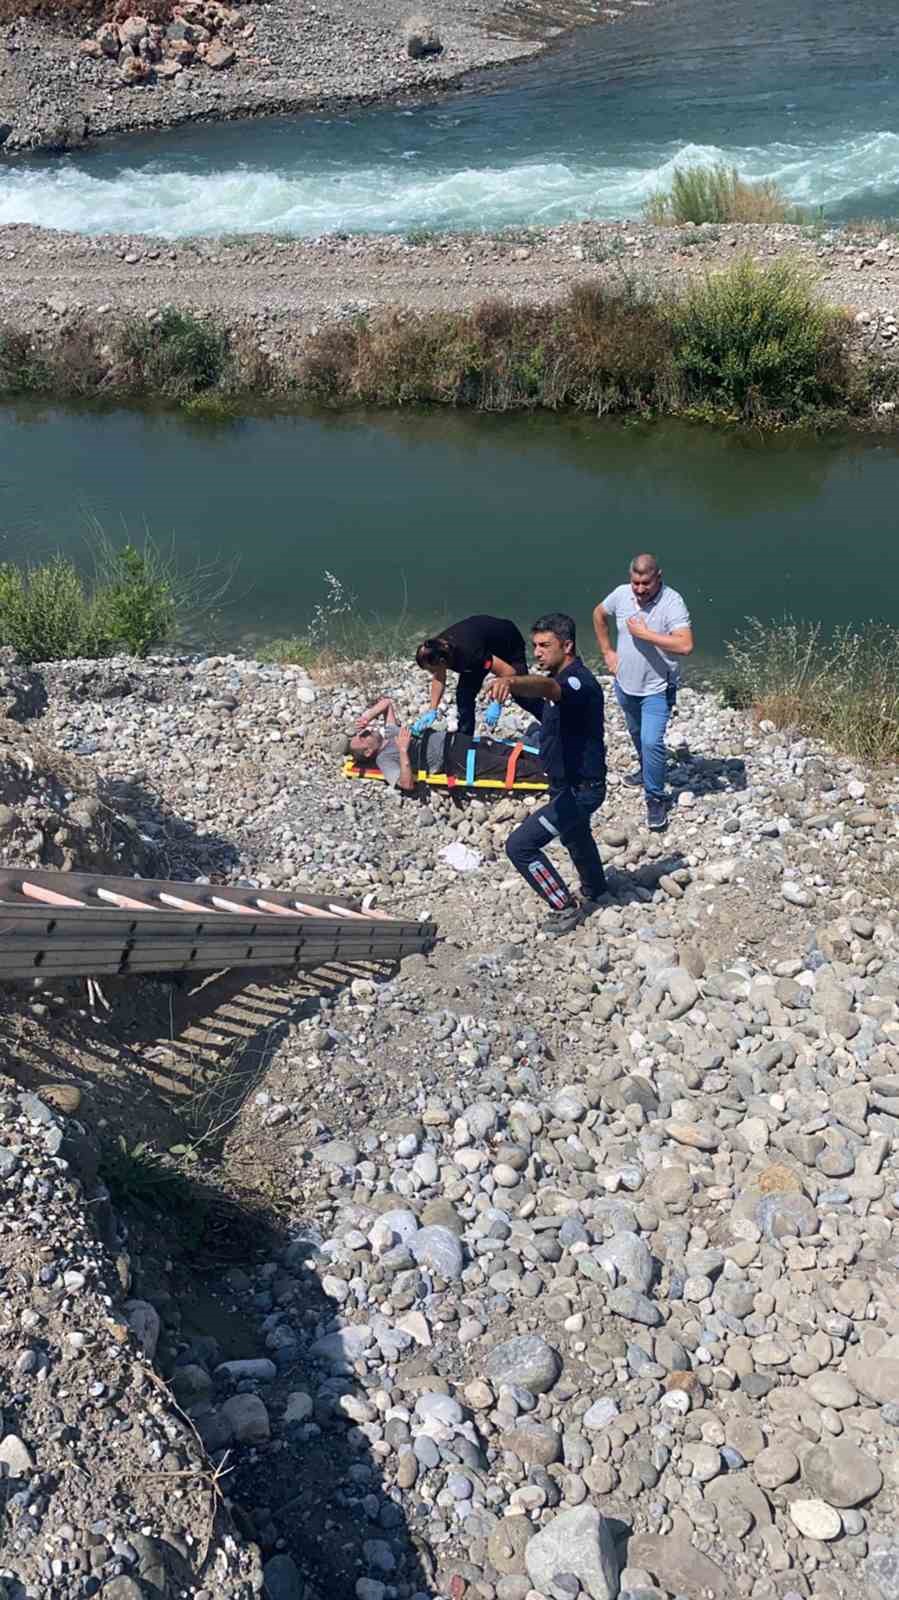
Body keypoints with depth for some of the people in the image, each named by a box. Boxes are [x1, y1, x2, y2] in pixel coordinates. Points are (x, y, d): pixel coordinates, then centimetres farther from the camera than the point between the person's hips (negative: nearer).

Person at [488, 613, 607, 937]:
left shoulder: (579, 681, -29)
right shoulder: (560, 676, 2)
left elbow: (546, 687, -55)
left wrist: (511, 681, -71)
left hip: (579, 789, -11)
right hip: (570, 784, 11)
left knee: (520, 846, -10)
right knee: (576, 837, 33)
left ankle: (565, 908, 6)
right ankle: (594, 893, 58)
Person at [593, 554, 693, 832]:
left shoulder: (672, 602, -25)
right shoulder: (621, 594, -9)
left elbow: (685, 645, -36)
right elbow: (599, 615, 12)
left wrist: (644, 633, -33)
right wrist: (607, 651, 7)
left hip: (657, 689, -6)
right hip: (625, 684, 6)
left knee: (652, 742, -14)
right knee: (636, 733, 26)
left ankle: (655, 799, 0)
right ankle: (646, 768, 53)